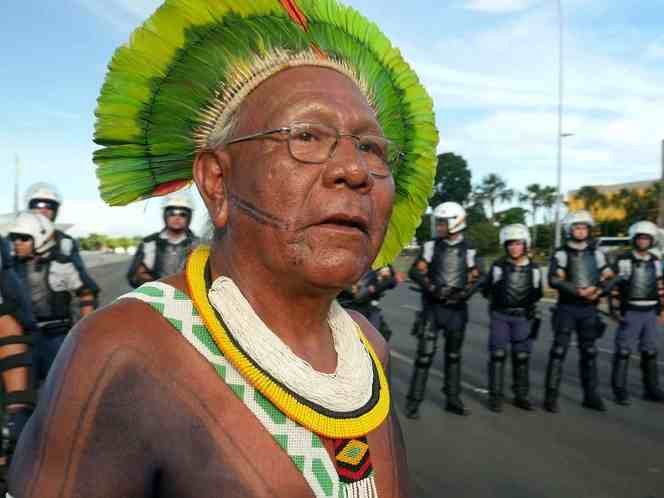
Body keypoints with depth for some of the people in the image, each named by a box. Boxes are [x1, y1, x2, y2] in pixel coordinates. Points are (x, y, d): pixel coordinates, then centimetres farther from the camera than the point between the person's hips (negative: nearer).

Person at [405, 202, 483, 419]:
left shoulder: (468, 250, 5)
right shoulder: (431, 246, -1)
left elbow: (476, 278, 6)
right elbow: (415, 272, -6)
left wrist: (466, 292, -13)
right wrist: (432, 288, -20)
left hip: (457, 309, 3)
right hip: (433, 306, -3)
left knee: (454, 356, 13)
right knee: (425, 355, -6)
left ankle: (453, 399, 26)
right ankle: (414, 401, 2)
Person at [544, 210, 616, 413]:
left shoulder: (596, 253, 10)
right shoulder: (561, 253, -3)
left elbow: (609, 277, 8)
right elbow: (554, 280, -14)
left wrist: (599, 290, -12)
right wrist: (579, 291, -21)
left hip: (589, 309, 4)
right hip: (567, 308, -4)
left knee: (589, 352, 11)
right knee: (559, 351, -6)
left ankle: (591, 395, 21)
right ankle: (551, 396, -3)